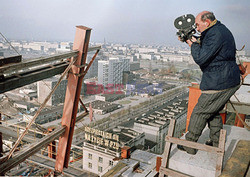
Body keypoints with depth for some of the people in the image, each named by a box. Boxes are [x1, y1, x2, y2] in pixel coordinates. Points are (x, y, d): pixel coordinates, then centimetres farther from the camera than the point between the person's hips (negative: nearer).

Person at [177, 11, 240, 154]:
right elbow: (209, 51, 21)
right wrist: (198, 44, 7)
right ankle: (217, 144, 29)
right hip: (231, 81, 11)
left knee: (200, 113, -1)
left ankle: (189, 145, 10)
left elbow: (200, 58, -23)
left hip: (219, 83, -11)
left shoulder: (215, 34, -19)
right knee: (213, 112, 20)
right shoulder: (221, 30, 15)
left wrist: (194, 45, -7)